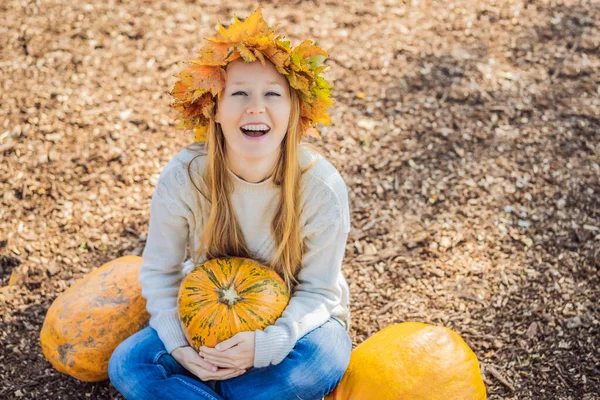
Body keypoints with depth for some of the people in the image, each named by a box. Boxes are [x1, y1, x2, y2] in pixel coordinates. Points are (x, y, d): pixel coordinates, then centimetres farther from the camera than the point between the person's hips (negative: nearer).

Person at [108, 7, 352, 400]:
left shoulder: (322, 187, -24)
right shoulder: (183, 176, -20)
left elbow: (319, 291, -17)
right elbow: (159, 271, -6)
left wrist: (266, 343, -34)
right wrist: (178, 344, -21)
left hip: (292, 322, -1)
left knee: (324, 359, -35)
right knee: (127, 364, -19)